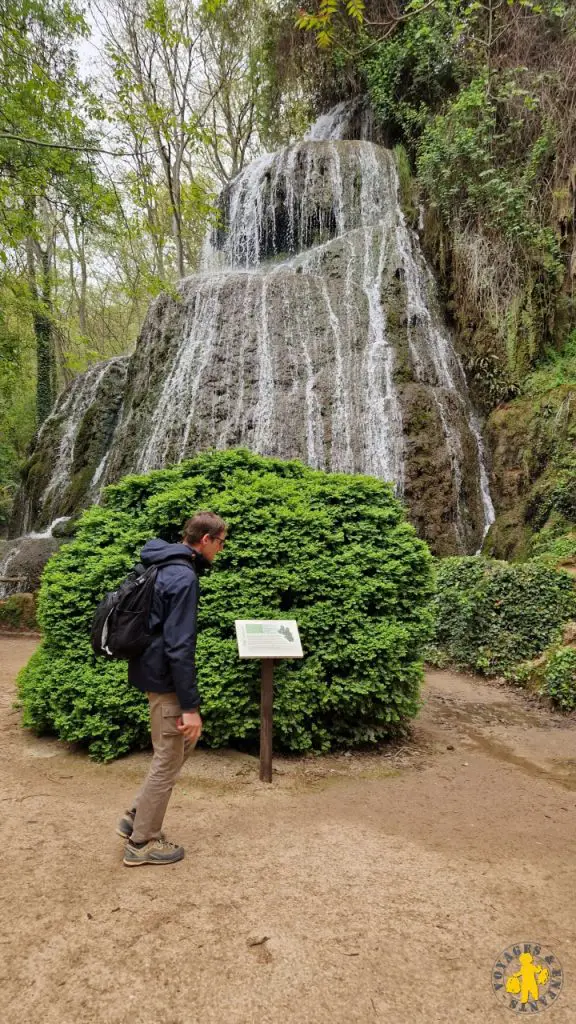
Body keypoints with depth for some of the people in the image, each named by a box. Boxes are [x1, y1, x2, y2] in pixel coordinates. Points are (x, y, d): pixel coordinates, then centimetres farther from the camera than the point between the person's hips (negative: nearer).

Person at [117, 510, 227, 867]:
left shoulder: (163, 567, 9)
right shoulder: (184, 577, -22)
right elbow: (179, 647, -26)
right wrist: (191, 706, -21)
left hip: (152, 671, 10)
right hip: (164, 678, -10)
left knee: (187, 739, 22)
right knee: (168, 761, 5)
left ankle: (137, 816, 27)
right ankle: (142, 842, 21)